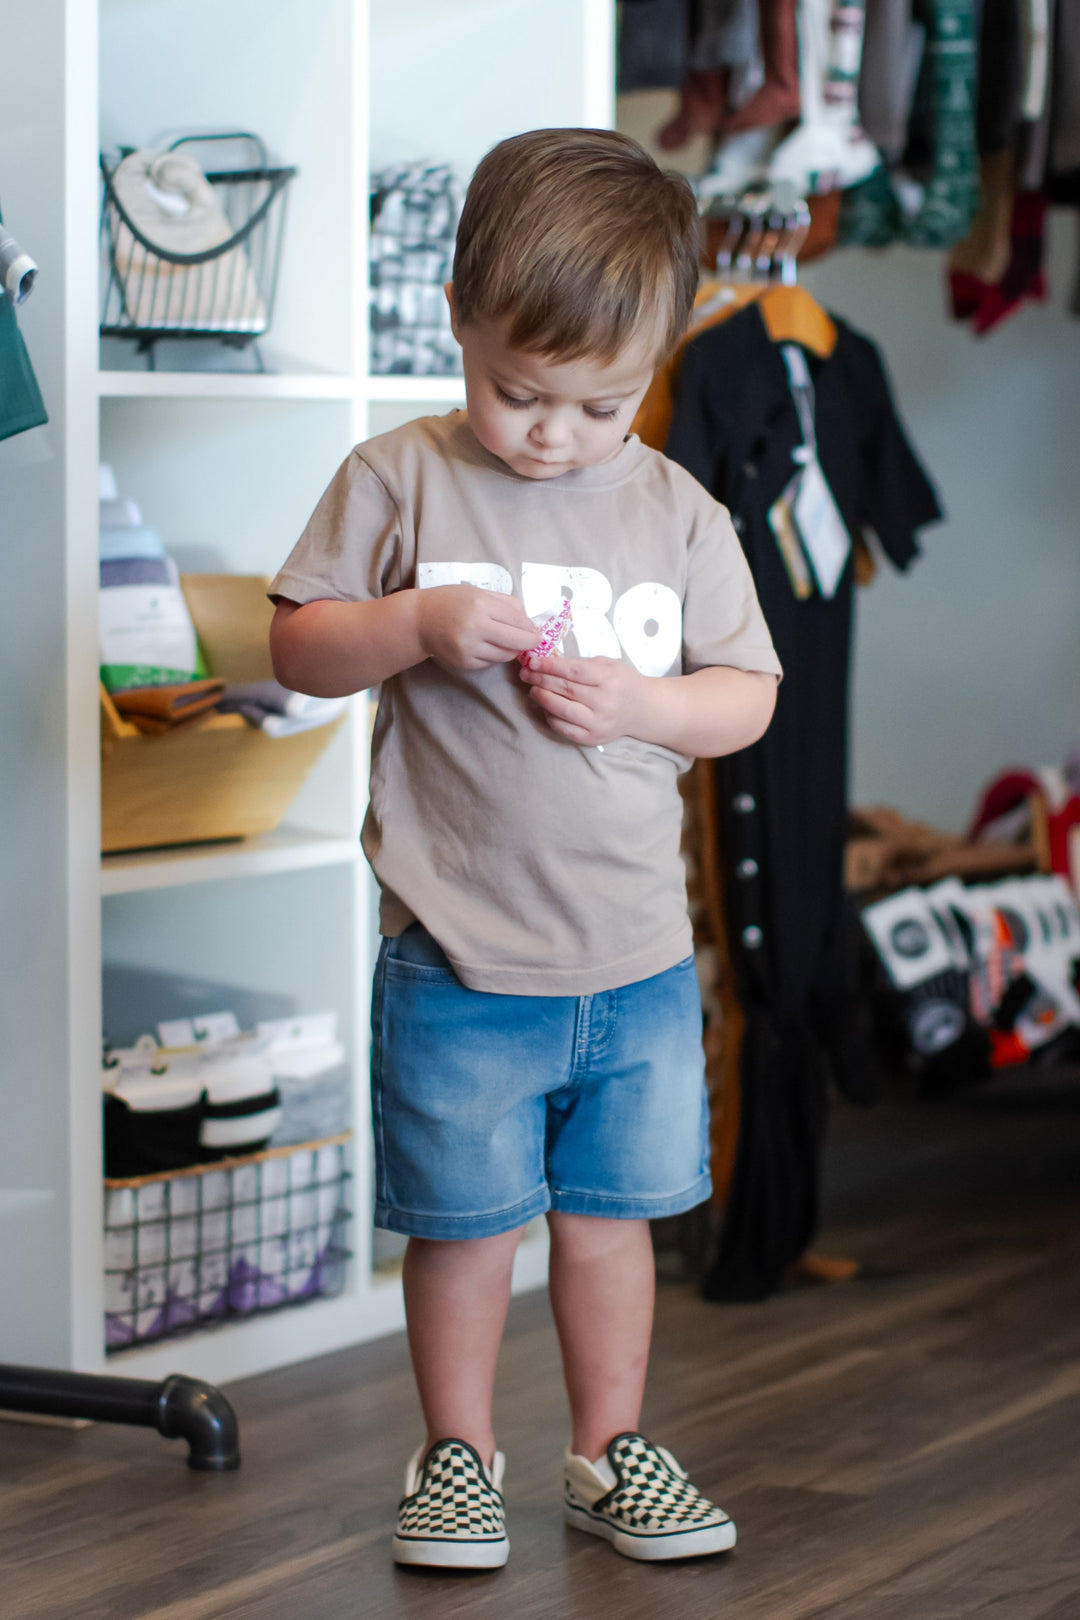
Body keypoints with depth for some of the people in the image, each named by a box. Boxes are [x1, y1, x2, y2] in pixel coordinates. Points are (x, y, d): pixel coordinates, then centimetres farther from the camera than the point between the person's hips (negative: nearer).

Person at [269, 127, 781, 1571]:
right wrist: (417, 626, -19)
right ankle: (458, 1455, 25)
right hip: (458, 960, -2)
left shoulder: (679, 514, 1)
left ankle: (611, 1449, 28)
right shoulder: (398, 483, -4)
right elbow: (297, 645, -2)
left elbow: (749, 695, 4)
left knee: (610, 1210, 13)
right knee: (463, 1221, 7)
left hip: (638, 956, 2)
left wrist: (637, 703, -15)